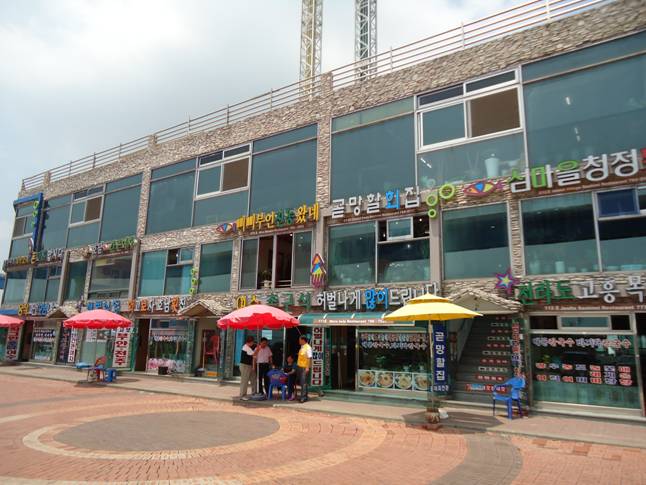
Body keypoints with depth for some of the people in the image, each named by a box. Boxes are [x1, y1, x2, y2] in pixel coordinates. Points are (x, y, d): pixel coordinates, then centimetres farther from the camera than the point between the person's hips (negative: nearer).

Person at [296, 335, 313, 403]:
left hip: (304, 367, -9)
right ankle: (304, 396, 21)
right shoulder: (302, 347, 14)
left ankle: (303, 397, -7)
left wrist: (307, 367, -24)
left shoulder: (308, 347, -14)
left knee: (303, 382, -9)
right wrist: (297, 366, 21)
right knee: (300, 382, 12)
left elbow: (309, 358, -19)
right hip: (299, 367, 9)